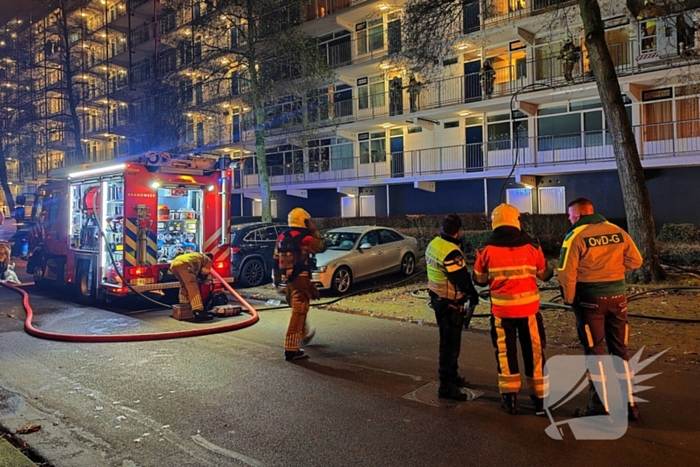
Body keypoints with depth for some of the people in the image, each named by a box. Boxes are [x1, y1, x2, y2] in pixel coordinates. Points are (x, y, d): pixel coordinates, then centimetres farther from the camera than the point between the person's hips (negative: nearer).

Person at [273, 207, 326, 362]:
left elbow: (275, 261, 13)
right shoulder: (305, 238, -12)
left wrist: (276, 279, 22)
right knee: (298, 312, -7)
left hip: (287, 279, 8)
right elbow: (322, 247, 4)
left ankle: (304, 334, 49)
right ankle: (291, 349, -9)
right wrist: (313, 230, 9)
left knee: (298, 310, 27)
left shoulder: (282, 237, 9)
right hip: (300, 279, -8)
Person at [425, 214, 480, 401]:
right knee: (451, 344, -1)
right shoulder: (451, 252, -26)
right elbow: (462, 279, -21)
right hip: (451, 303, -10)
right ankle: (446, 386, 5)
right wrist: (474, 296, -3)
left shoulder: (433, 244, 4)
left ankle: (452, 376, 36)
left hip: (437, 299, 10)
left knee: (447, 341, 22)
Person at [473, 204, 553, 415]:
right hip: (528, 307, 1)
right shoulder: (530, 247, -4)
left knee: (505, 352, 13)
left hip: (502, 309, 0)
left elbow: (480, 279, 4)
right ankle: (540, 398, 18)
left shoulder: (487, 250, -7)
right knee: (534, 352, 11)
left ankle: (509, 398, 18)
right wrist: (551, 270, 32)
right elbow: (544, 274, 10)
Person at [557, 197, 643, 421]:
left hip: (590, 299, -4)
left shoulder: (576, 236, -10)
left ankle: (599, 407, 11)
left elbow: (566, 273, -14)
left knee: (595, 352, 5)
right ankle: (629, 404, 22)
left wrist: (569, 299, -1)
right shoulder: (618, 232, 4)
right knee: (620, 350, 15)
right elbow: (635, 260, 9)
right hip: (617, 296, 5)